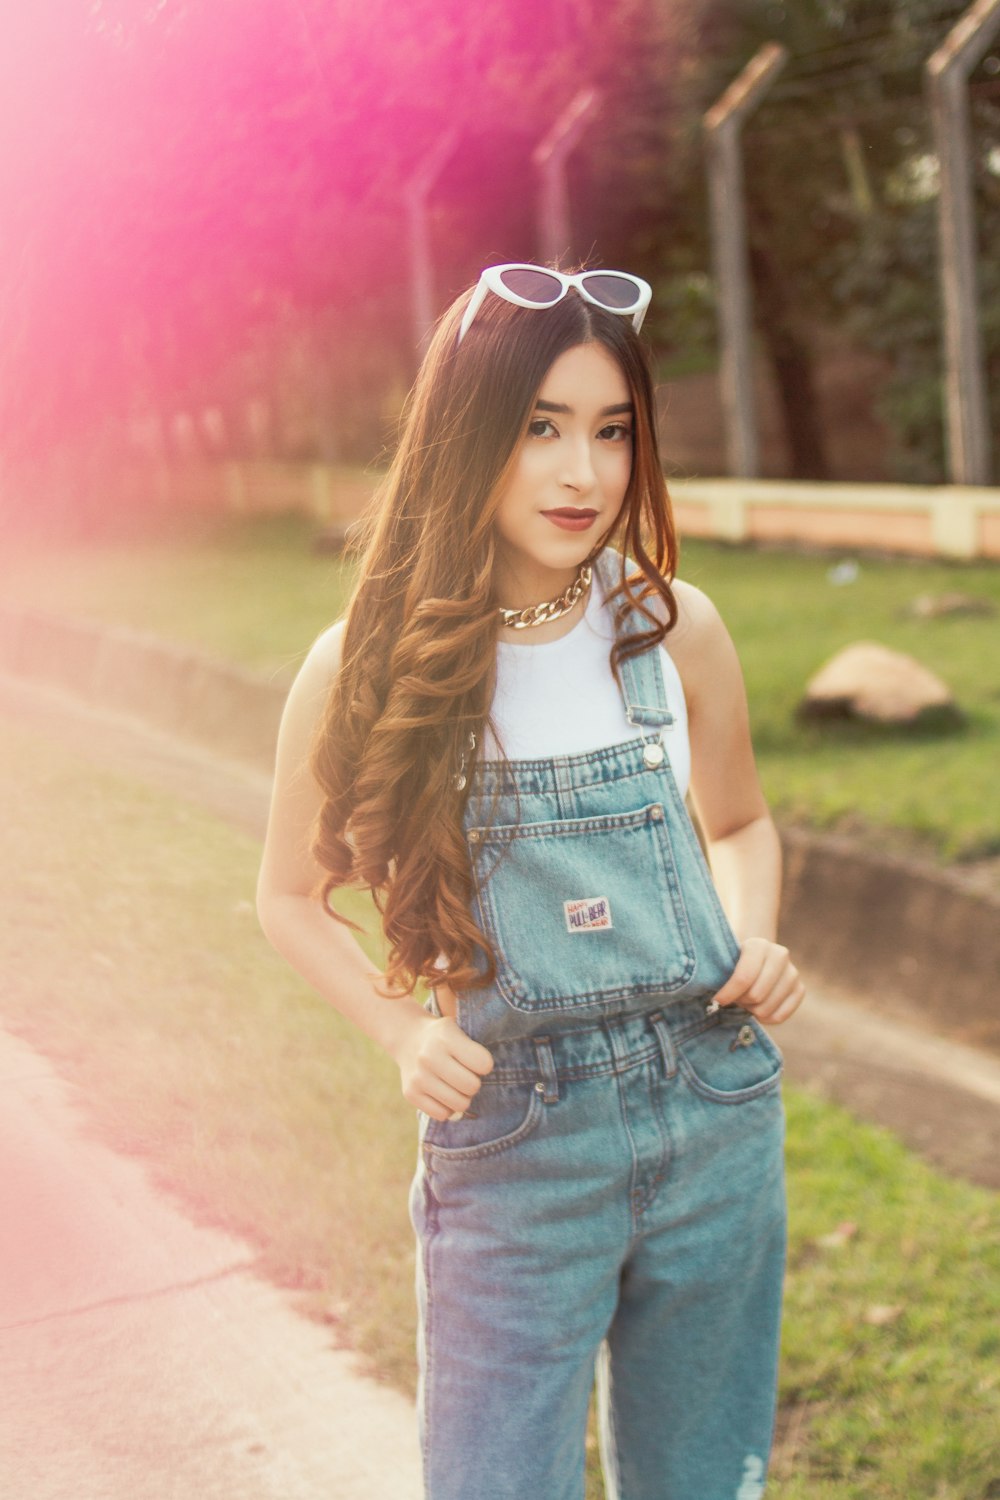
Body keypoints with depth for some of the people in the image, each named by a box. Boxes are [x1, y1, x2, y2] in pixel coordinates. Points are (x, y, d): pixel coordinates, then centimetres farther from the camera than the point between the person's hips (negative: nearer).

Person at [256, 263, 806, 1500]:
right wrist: (403, 1034, -8)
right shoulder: (368, 668, -8)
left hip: (715, 1114, 3)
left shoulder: (672, 628, -2)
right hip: (512, 1145, -2)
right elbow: (291, 897, 6)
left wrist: (755, 947, -3)